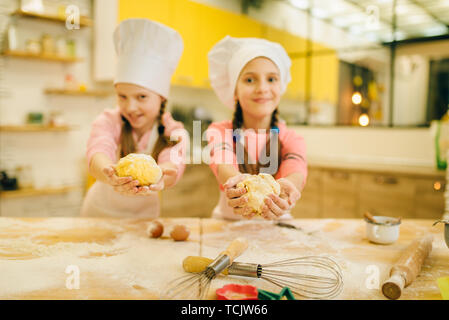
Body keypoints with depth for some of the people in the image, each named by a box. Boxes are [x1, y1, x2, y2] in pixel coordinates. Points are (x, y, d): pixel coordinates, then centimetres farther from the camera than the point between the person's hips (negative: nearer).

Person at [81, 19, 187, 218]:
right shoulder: (108, 121, -15)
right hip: (101, 211, 0)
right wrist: (109, 174, -59)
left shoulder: (174, 133, -16)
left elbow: (173, 164, -36)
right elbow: (99, 150, -36)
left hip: (144, 214, 0)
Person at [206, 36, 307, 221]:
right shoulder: (219, 131, -3)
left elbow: (296, 171, -24)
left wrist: (285, 186, -48)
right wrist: (237, 181, -49)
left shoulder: (292, 139, -2)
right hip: (228, 221, -1)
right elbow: (223, 165, -25)